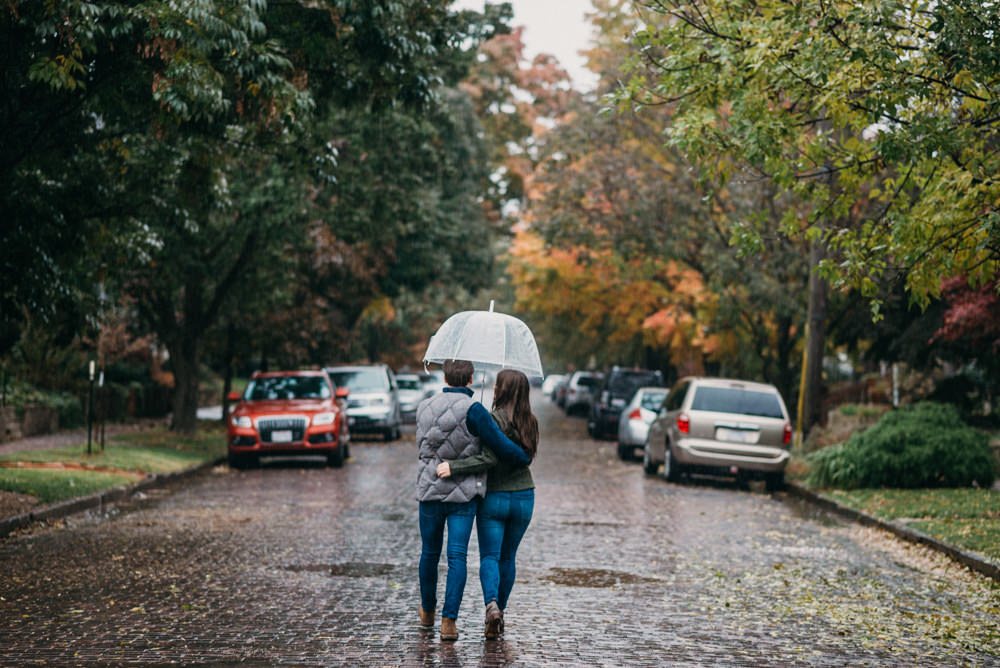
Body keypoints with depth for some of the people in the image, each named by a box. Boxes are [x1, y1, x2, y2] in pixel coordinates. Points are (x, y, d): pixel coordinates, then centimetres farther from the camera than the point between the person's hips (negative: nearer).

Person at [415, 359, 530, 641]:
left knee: (429, 553, 18)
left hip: (429, 492, 4)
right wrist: (525, 457, 4)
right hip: (463, 495, -4)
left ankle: (427, 611, 33)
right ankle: (449, 620, -8)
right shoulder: (472, 410, -14)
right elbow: (502, 446, -14)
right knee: (457, 557, -1)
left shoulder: (424, 407, 3)